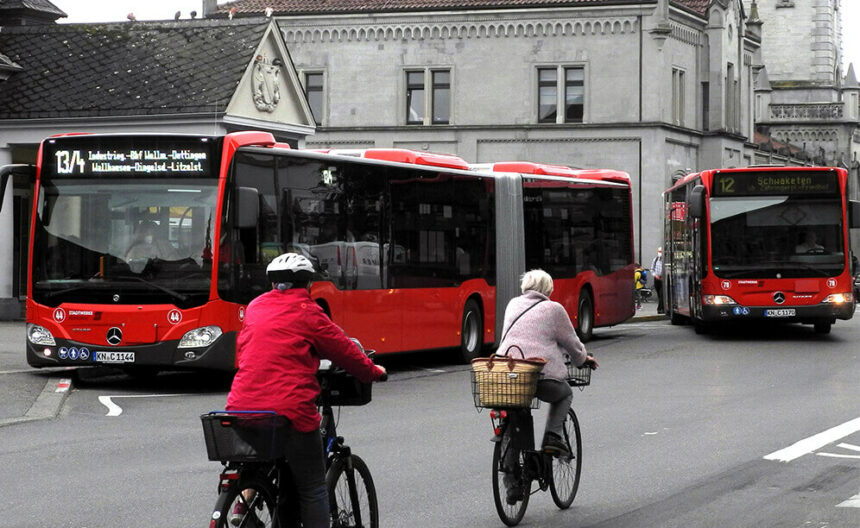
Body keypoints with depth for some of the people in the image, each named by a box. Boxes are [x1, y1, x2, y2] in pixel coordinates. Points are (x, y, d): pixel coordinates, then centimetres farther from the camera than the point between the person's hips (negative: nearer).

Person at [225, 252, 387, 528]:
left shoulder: (255, 307, 15)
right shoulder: (307, 312, 0)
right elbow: (344, 351, 7)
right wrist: (374, 371, 25)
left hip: (242, 405, 5)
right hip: (290, 409, -5)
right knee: (312, 489, 6)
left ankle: (243, 504, 12)